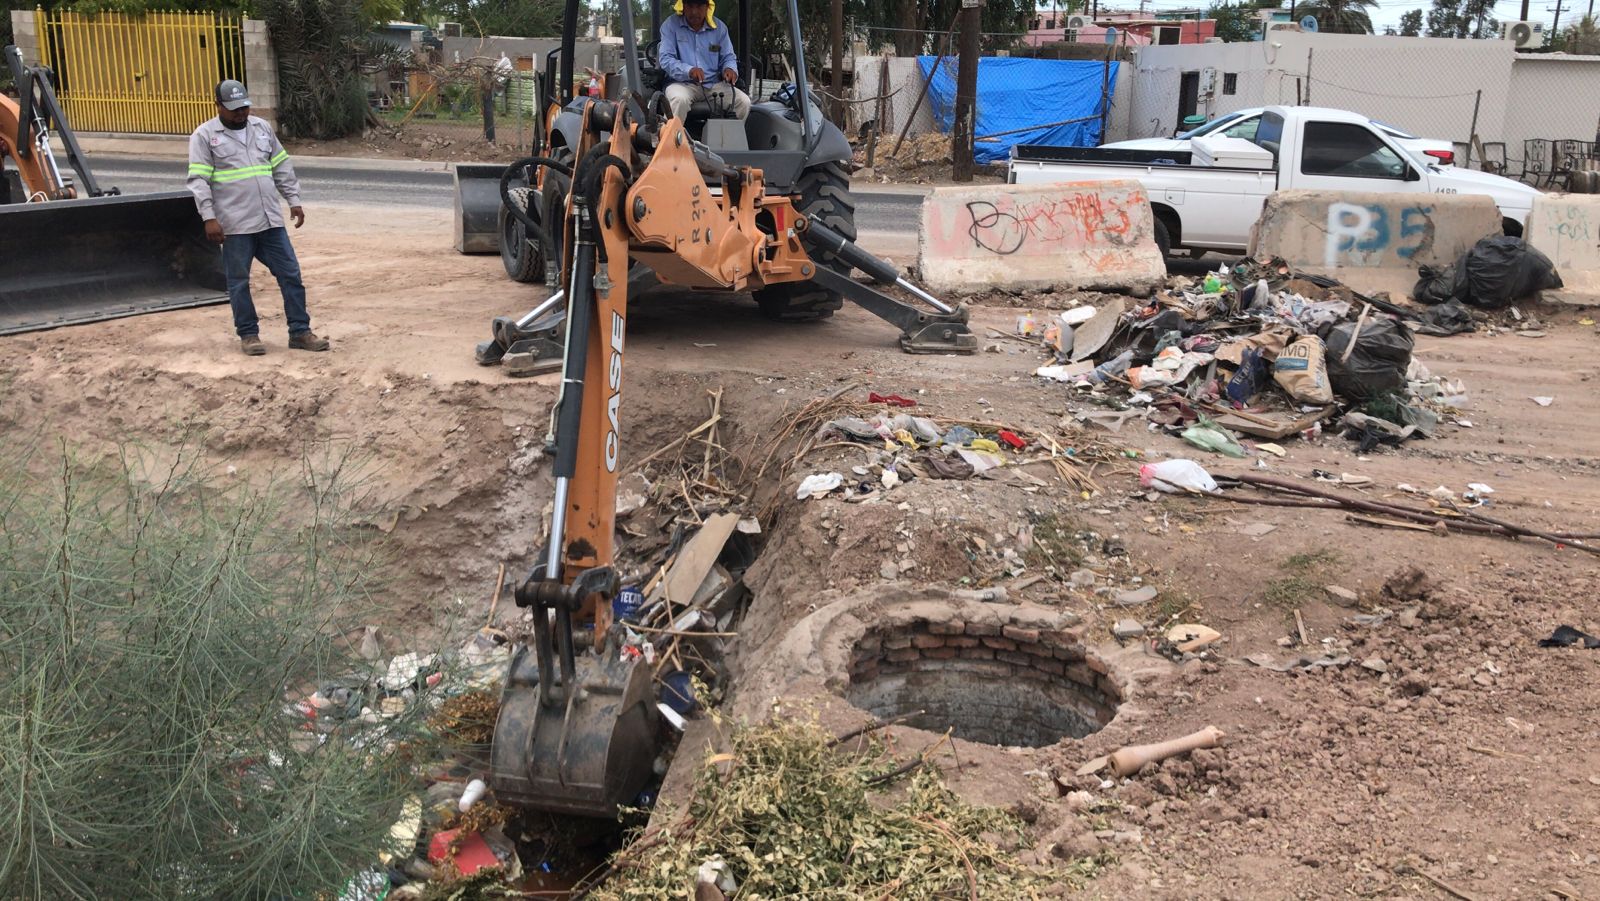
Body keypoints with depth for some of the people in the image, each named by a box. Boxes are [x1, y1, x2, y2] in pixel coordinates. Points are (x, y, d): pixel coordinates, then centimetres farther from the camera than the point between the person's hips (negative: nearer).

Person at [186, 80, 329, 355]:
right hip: (235, 225, -4)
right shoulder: (204, 135, -1)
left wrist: (294, 200, 12)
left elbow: (282, 168, 18)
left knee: (290, 274, 3)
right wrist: (209, 218, -14)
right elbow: (198, 180, -6)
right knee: (239, 282, 4)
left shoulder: (262, 128, 13)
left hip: (271, 219, 4)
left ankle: (300, 332, 10)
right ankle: (248, 334, 15)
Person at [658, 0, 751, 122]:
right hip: (683, 84, -3)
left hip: (714, 85, 3)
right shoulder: (671, 25, -1)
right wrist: (689, 71, -28)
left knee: (744, 101, -18)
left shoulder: (719, 27, 9)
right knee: (679, 99, -37)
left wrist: (730, 69, -13)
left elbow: (728, 57, 14)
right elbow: (665, 58, -9)